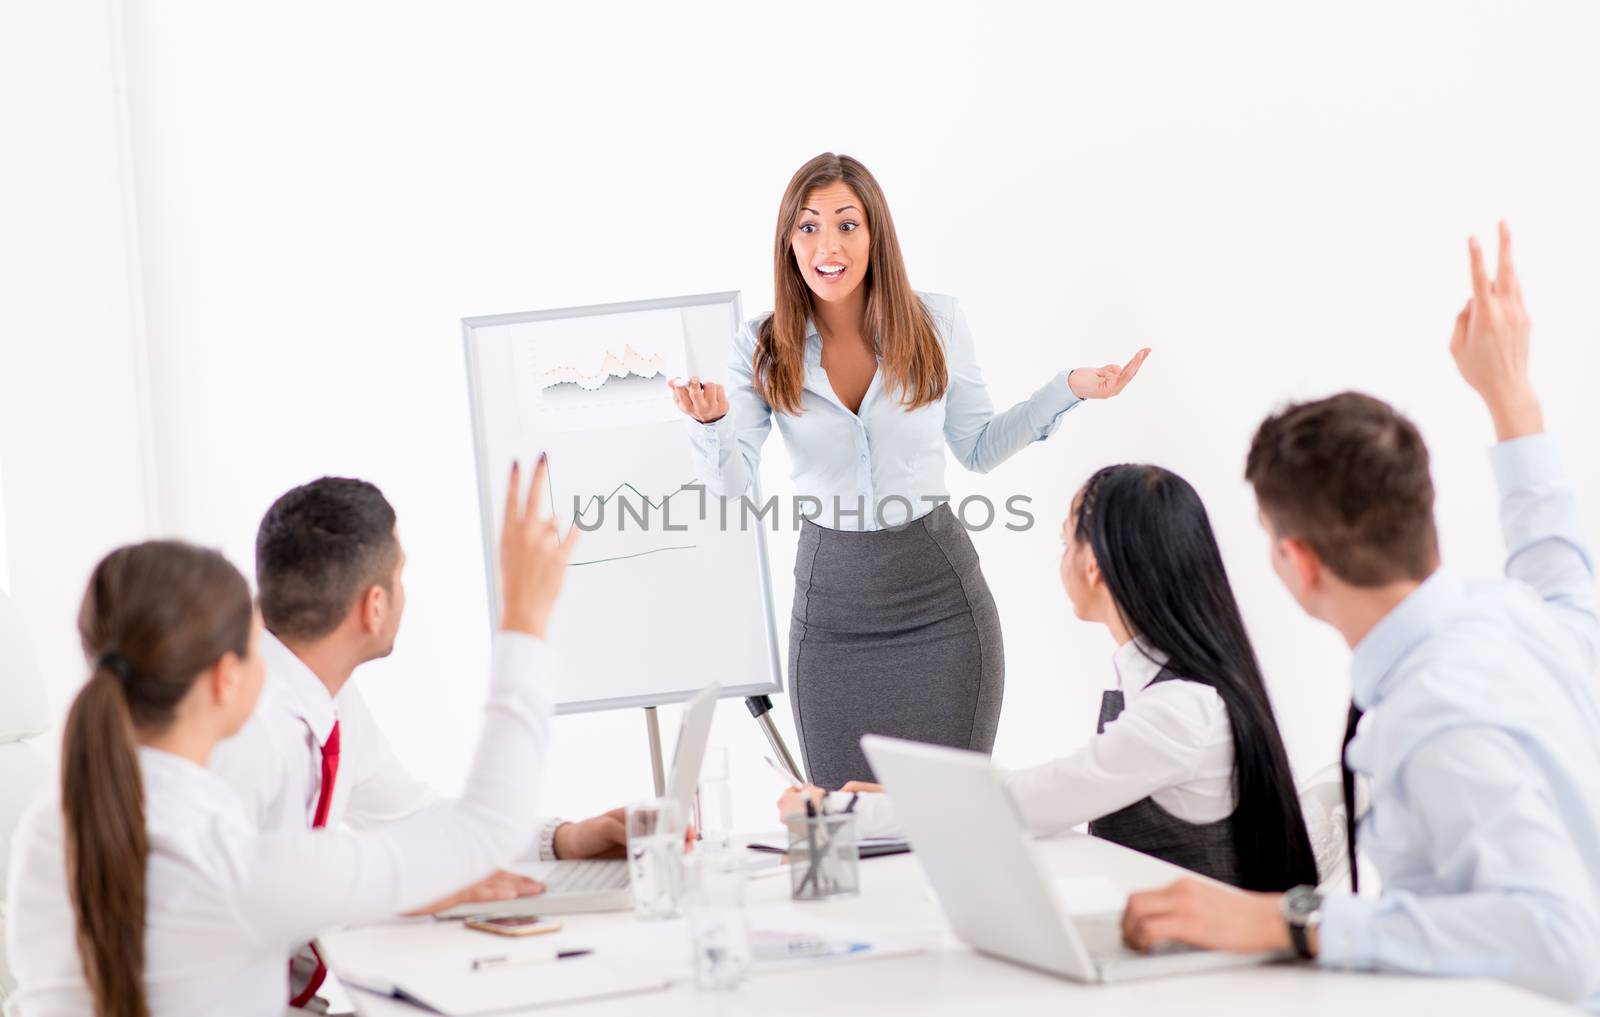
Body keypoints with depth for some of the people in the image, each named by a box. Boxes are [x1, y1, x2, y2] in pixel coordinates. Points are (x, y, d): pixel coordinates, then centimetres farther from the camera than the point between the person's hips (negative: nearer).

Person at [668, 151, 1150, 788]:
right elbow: (729, 481, -12)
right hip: (832, 603, 1)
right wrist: (709, 420, -33)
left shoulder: (936, 323, -4)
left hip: (940, 597, 0)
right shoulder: (763, 348, -4)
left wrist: (1067, 390, -4)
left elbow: (977, 449, 7)